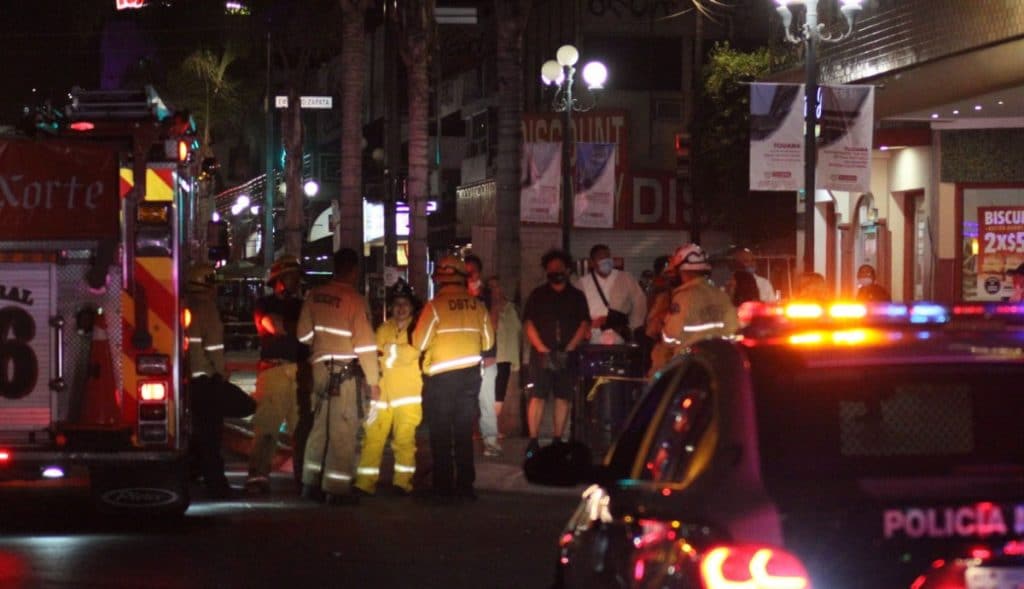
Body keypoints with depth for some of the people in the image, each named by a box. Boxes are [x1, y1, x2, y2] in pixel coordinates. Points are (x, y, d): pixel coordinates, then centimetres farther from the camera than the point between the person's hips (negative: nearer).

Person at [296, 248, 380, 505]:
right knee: (343, 429, 0)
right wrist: (373, 381, -7)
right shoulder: (354, 300, -13)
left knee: (320, 426, 16)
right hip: (344, 371, -6)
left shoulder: (315, 296, 3)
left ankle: (311, 483, 22)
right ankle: (338, 489, 1)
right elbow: (365, 343, -13)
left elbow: (305, 334, 10)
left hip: (320, 368, 6)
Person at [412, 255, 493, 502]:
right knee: (464, 434, 12)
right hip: (471, 376, 4)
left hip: (441, 378, -4)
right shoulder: (477, 306, 0)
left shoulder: (435, 306, -12)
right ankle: (465, 486, 13)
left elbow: (419, 343, -10)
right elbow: (488, 342, 10)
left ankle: (443, 487, 6)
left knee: (441, 436, 5)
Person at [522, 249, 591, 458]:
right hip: (542, 353, -2)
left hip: (567, 354, 2)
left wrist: (567, 351, -6)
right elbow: (528, 324, 2)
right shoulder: (538, 295, 9)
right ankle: (533, 442, -9)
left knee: (563, 397, 1)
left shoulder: (577, 296, 12)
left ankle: (557, 440, 7)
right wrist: (543, 350, -9)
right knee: (537, 397, -9)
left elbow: (584, 325, 6)